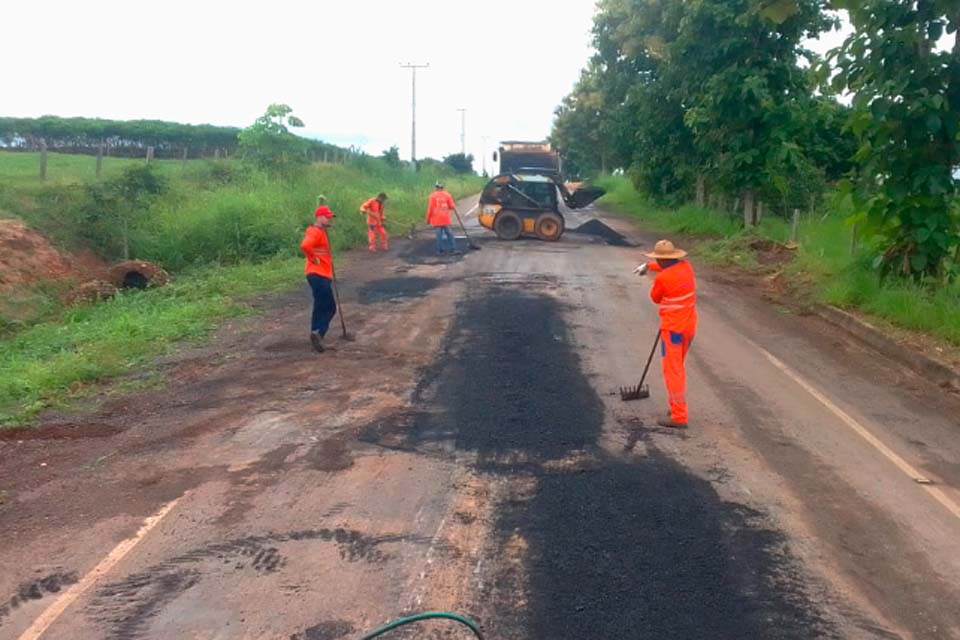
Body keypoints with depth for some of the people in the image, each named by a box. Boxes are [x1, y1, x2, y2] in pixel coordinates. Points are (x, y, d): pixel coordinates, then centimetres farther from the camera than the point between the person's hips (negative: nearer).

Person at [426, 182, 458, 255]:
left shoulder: (433, 196, -5)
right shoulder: (447, 195, 2)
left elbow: (430, 208, -6)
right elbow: (452, 206, 3)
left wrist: (428, 219, 2)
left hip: (437, 219, -2)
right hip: (445, 218, 2)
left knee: (439, 234, 1)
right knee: (448, 233, 9)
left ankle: (440, 250, 4)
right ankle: (453, 249, 9)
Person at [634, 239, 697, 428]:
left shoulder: (662, 278, -18)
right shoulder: (686, 266, 3)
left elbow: (656, 298, 1)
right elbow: (670, 265, 26)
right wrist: (647, 266, 30)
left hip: (673, 328, -8)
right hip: (689, 326, 8)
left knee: (672, 371, -3)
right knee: (678, 367, 21)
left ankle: (679, 417, -4)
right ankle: (677, 407, 29)